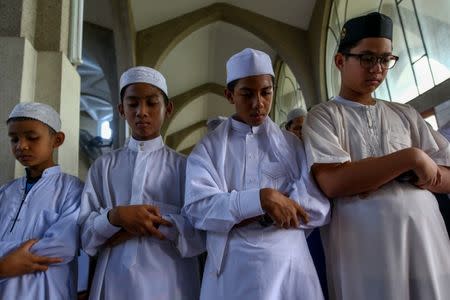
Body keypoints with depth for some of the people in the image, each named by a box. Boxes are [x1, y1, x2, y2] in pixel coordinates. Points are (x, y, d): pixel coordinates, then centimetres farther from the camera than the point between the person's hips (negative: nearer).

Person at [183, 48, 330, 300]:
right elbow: (197, 208, -10)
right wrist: (262, 198, -23)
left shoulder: (293, 145, 4)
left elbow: (320, 208, -6)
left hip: (289, 266, 1)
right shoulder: (208, 149, 1)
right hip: (231, 270, -1)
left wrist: (233, 209, -15)